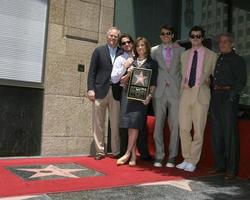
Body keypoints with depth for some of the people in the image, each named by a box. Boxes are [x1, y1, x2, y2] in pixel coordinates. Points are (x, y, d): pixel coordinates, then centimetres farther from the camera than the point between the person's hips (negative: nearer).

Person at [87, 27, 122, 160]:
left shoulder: (122, 53, 10)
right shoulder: (99, 51, 8)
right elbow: (92, 72, 3)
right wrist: (90, 89, -7)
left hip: (116, 93, 1)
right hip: (100, 91, 0)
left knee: (116, 124, 1)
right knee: (98, 124, 3)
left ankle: (116, 151, 11)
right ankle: (100, 151, 12)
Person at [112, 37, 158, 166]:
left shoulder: (152, 63, 7)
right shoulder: (131, 62, 17)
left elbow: (153, 83, 1)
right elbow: (122, 81, 15)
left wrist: (149, 95, -13)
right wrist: (128, 74, -4)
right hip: (130, 96, 4)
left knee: (134, 125, -13)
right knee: (130, 126, 2)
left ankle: (128, 153, -8)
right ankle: (133, 155, 9)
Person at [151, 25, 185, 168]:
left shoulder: (181, 50, 10)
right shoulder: (154, 51, 12)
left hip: (176, 92, 0)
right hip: (160, 92, 1)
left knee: (175, 125, 0)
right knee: (158, 125, 0)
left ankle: (172, 157, 10)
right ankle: (159, 156, 11)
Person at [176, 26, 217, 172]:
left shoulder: (211, 55, 4)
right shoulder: (184, 55, 15)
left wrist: (208, 81, -7)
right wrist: (183, 84, 4)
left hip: (201, 94, -3)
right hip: (186, 93, 4)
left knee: (198, 130, 0)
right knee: (184, 129, 5)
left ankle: (192, 162, 11)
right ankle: (186, 159, 18)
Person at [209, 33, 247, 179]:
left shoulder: (237, 60, 1)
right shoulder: (216, 59, 19)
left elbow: (241, 80, -7)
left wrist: (231, 96, -17)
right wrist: (213, 93, 8)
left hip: (229, 97, -6)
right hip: (215, 96, 7)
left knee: (230, 133, -6)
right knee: (216, 132, 9)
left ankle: (232, 169, 1)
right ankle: (220, 165, 19)